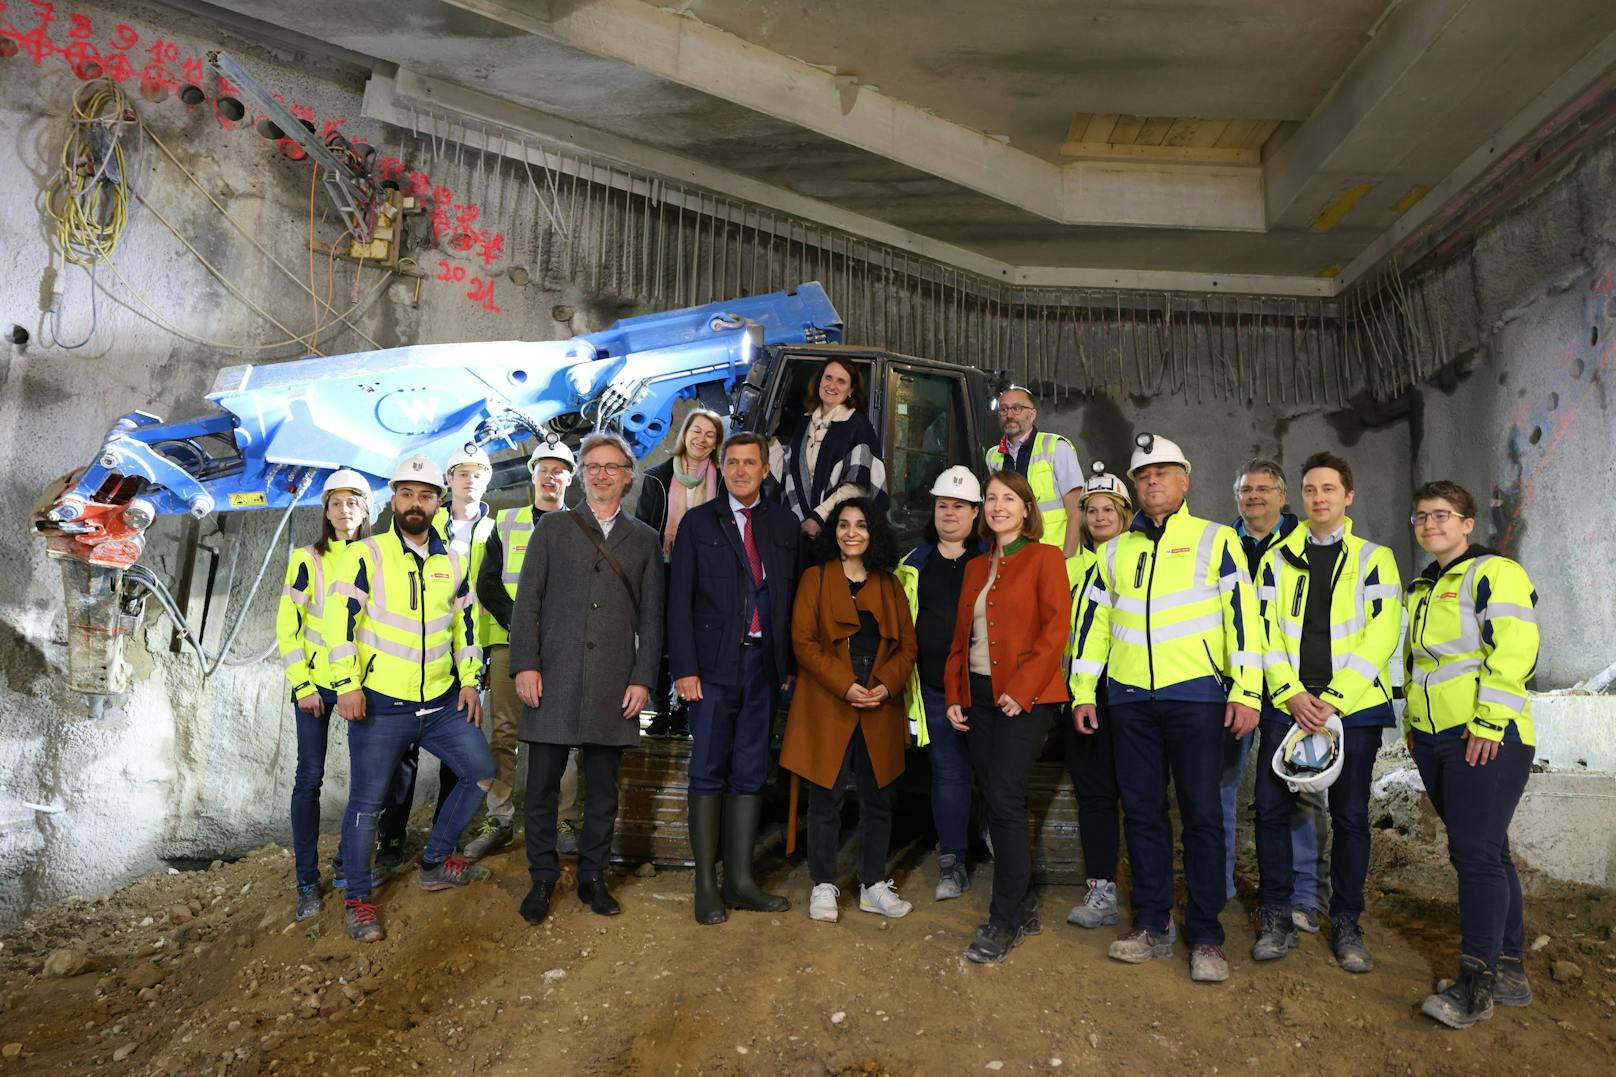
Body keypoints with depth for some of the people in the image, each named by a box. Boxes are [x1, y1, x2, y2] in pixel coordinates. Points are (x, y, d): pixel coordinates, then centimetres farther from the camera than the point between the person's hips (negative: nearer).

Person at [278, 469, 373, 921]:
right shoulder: (308, 560, -5)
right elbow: (287, 626, -4)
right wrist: (302, 685, -9)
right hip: (316, 682, -3)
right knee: (310, 775, -2)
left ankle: (346, 859, 24)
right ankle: (307, 880, 8)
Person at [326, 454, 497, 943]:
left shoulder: (453, 562, 8)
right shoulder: (365, 555, -6)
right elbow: (341, 619, -11)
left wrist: (469, 681, 10)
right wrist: (348, 684, -17)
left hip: (442, 702, 5)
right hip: (380, 705, -5)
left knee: (481, 773, 10)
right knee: (367, 801, 2)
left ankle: (435, 863, 27)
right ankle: (358, 900, 20)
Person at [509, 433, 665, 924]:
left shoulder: (644, 540, 12)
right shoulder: (552, 528, 9)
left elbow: (651, 617, 9)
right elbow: (526, 600, 3)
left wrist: (643, 679, 0)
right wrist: (525, 664, -6)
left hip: (613, 685, 1)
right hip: (554, 680, -1)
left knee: (604, 790, 8)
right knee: (542, 787, 4)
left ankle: (592, 877, 24)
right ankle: (542, 879, 21)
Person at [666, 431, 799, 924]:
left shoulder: (784, 524, 10)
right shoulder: (698, 522, 2)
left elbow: (792, 599, 8)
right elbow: (680, 601, -2)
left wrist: (790, 664, 3)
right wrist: (684, 668, -10)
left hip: (764, 663, 3)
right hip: (714, 664, -3)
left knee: (750, 775, 8)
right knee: (708, 773, 2)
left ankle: (739, 880, 17)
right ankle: (706, 885, 10)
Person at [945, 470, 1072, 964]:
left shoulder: (1044, 558, -1)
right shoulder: (976, 568, 17)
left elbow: (1055, 629, -11)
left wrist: (1021, 688, -17)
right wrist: (954, 695, 8)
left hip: (1025, 697, -6)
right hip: (979, 696, 6)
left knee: (1004, 799, -11)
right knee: (1001, 804, 10)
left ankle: (1004, 921, 0)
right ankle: (1025, 907, 23)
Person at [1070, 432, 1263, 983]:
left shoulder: (1215, 540, 2)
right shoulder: (1114, 552, 13)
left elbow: (1243, 614, -3)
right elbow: (1092, 622, 14)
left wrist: (1246, 691, -10)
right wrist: (1083, 691, 9)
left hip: (1195, 695, -4)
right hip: (1129, 697, 4)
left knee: (1202, 814, 1)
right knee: (1142, 811, 9)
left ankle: (1206, 936, 12)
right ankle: (1153, 926, 20)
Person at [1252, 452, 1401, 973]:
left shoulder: (1374, 559, 5)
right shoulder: (1278, 558, 10)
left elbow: (1381, 635, -5)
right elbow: (1265, 631, 4)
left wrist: (1334, 700, -13)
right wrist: (1291, 694, -9)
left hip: (1353, 706, -1)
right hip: (1287, 705, 2)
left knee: (1350, 816, 5)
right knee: (1271, 808, 0)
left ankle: (1347, 925, 20)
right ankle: (1277, 920, 14)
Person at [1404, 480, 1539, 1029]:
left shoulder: (1495, 573, -7)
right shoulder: (1422, 588, 18)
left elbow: (1514, 650, -17)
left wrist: (1489, 722, -21)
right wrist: (1413, 722, 20)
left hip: (1486, 740, -8)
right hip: (1435, 740, 8)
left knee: (1476, 853, -10)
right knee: (1484, 853, 13)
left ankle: (1476, 984, -4)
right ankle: (1511, 971, 23)